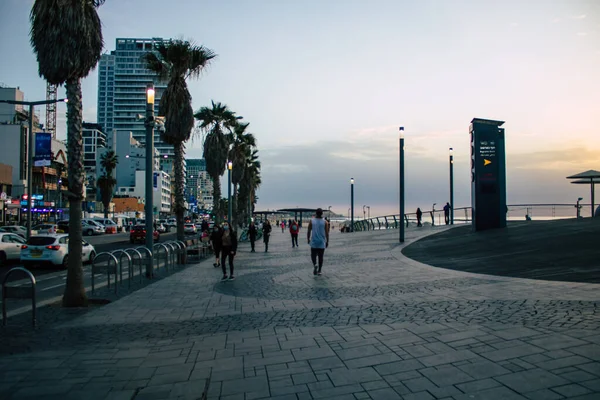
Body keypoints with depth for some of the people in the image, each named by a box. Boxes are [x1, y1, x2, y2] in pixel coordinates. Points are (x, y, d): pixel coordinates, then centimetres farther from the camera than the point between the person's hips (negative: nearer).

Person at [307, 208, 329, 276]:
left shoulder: (311, 221, -4)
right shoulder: (325, 222, -3)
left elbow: (309, 232, -2)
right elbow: (327, 233, -3)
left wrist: (308, 239, 13)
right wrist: (327, 242, 7)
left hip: (314, 243, -1)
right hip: (322, 243, 1)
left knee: (313, 255, 11)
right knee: (321, 257, 11)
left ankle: (314, 264, -17)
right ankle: (319, 271, 15)